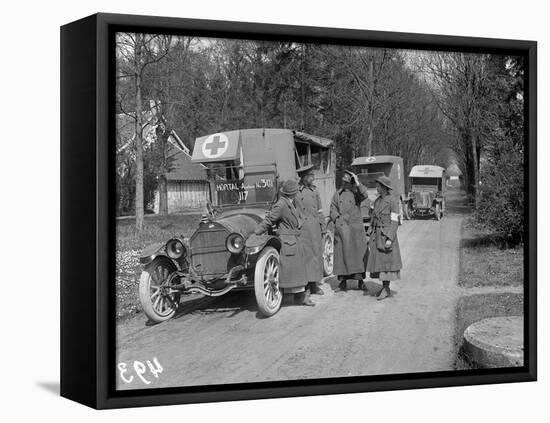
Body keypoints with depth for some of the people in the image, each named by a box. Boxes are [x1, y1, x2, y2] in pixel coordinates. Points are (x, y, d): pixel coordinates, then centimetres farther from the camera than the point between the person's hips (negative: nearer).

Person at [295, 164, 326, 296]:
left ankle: (314, 284, 14)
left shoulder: (314, 190, 11)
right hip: (302, 229, -5)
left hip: (315, 227, 5)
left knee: (316, 254, 6)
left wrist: (323, 227, 13)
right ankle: (305, 285, 1)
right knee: (305, 255, -5)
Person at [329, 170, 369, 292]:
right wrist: (337, 218, -6)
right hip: (342, 228, 2)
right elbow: (333, 209, 10)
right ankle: (343, 281, 7)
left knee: (359, 252, 1)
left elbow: (364, 195, -20)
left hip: (356, 228, -2)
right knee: (342, 253, 1)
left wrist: (357, 183, -24)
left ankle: (360, 280, 11)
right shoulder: (338, 194, 9)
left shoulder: (356, 193, 2)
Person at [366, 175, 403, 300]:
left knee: (386, 261, -5)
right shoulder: (377, 200, 12)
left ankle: (386, 289, 0)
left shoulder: (393, 200, -10)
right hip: (376, 235, 7)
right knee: (378, 261, 8)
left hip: (387, 235, -7)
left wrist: (389, 238, -20)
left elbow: (394, 221, -14)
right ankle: (384, 287, 16)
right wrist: (371, 237, 13)